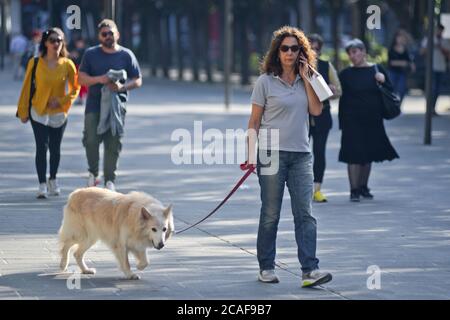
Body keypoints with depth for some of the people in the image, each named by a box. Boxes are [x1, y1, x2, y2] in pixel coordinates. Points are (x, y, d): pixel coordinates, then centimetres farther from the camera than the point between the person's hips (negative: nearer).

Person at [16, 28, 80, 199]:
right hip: (39, 112, -1)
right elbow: (27, 87, 0)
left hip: (59, 113, 1)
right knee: (42, 147, -9)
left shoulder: (67, 64, -4)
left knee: (55, 148, 9)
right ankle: (42, 185, -7)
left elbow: (75, 88, 5)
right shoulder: (35, 63, -6)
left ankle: (52, 180, 29)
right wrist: (23, 111, 1)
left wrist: (62, 101, -10)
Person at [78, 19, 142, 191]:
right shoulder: (91, 54, 8)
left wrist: (122, 87, -13)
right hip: (94, 104, 0)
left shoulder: (126, 55, 7)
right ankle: (93, 173, 7)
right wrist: (98, 79, -14)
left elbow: (137, 80, 6)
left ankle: (109, 180, 9)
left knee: (113, 145, -1)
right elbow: (81, 78, 4)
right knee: (91, 140, -14)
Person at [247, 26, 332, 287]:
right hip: (272, 154, -3)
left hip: (301, 154, 3)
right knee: (271, 215, 3)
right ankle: (266, 268, 15)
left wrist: (306, 78, -3)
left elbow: (316, 110, -2)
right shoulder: (266, 81, 0)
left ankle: (310, 270, -11)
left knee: (305, 213, -6)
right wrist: (251, 152, -7)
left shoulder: (305, 81, 11)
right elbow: (254, 120, 1)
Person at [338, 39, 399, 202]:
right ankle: (354, 190, -5)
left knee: (368, 154, 10)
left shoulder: (377, 70, 4)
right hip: (352, 120, -2)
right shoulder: (345, 74, 1)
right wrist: (342, 122, -4)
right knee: (354, 155, -8)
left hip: (373, 121, 2)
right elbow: (342, 98, 2)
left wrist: (383, 81, -11)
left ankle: (363, 187, 24)